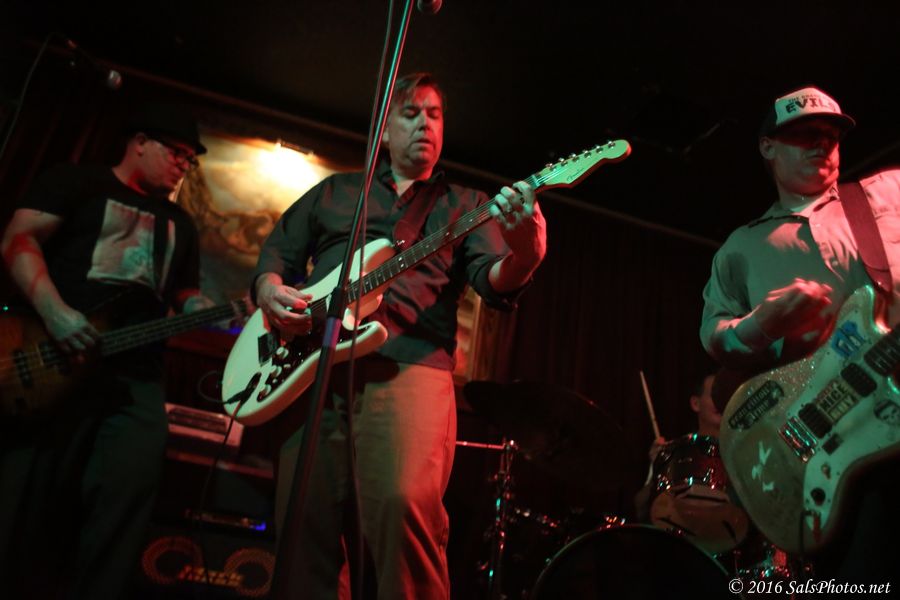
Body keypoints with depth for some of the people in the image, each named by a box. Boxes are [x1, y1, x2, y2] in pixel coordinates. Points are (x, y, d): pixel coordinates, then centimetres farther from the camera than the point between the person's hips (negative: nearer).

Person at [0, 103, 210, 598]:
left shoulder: (179, 224, 25)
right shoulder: (76, 181, 8)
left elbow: (186, 296, 26)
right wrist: (55, 312, -18)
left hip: (136, 374, 4)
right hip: (49, 360, -4)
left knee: (129, 488, -12)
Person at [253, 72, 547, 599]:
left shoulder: (465, 205, 18)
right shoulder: (333, 191, 24)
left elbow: (494, 280, 2)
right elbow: (277, 252, 24)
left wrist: (524, 251, -21)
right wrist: (270, 289, 0)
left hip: (410, 367, -2)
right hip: (311, 367, 3)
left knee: (405, 505, -24)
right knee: (302, 517, 0)